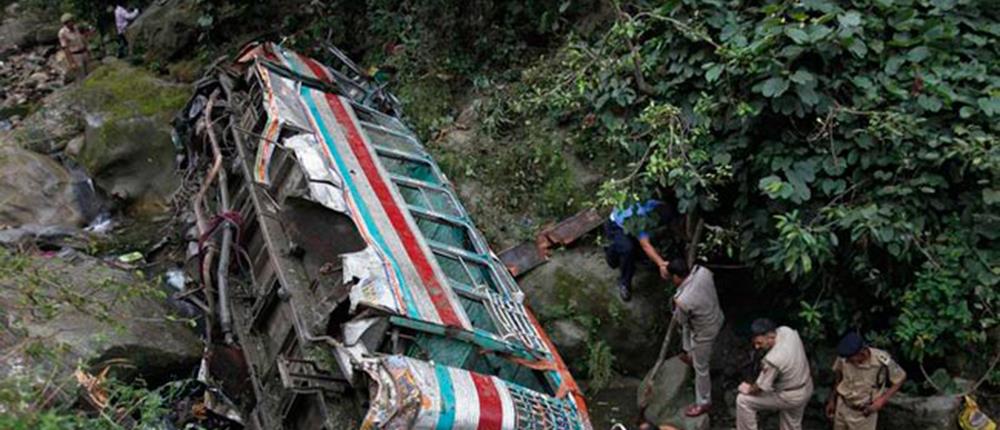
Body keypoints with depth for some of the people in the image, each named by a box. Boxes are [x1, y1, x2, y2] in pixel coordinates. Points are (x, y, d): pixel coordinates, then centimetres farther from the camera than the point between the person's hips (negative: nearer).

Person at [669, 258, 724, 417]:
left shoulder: (683, 300, -38)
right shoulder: (703, 271, -22)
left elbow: (681, 320, -17)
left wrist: (676, 305, 4)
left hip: (704, 332, -8)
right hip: (716, 317, 8)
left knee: (701, 368, 15)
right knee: (686, 328, 37)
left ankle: (703, 403, 37)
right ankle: (691, 356, 64)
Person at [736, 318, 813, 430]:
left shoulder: (773, 359, -37)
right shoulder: (786, 331, -16)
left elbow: (761, 388, -25)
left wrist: (748, 389, -3)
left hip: (789, 397, -8)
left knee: (743, 400, 0)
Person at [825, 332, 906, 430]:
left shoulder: (882, 361, -30)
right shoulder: (845, 357, -20)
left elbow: (901, 378, -11)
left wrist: (882, 400, -19)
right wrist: (832, 400, 10)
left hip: (864, 413, -3)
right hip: (842, 407, 3)